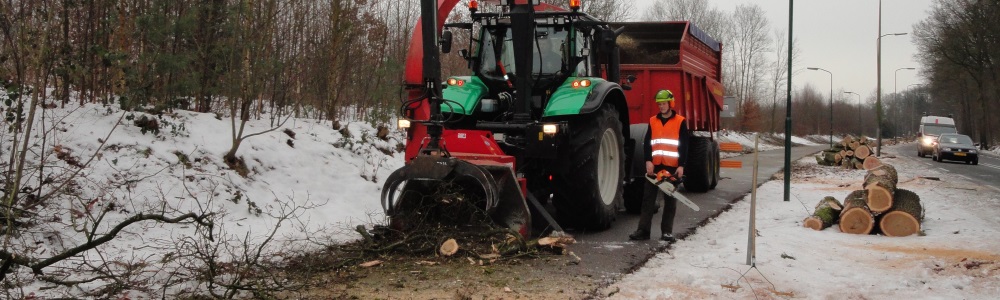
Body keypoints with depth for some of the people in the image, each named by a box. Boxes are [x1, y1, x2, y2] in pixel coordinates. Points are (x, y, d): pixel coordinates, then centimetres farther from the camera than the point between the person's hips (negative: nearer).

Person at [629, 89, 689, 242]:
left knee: (670, 200, 4)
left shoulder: (680, 122, 2)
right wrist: (648, 161, -7)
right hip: (655, 166, 3)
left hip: (672, 166, -2)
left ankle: (667, 231, 8)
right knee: (648, 198, -1)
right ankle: (643, 230, -1)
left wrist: (681, 165, -8)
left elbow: (684, 146, 0)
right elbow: (647, 143, 6)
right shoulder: (653, 121, 11)